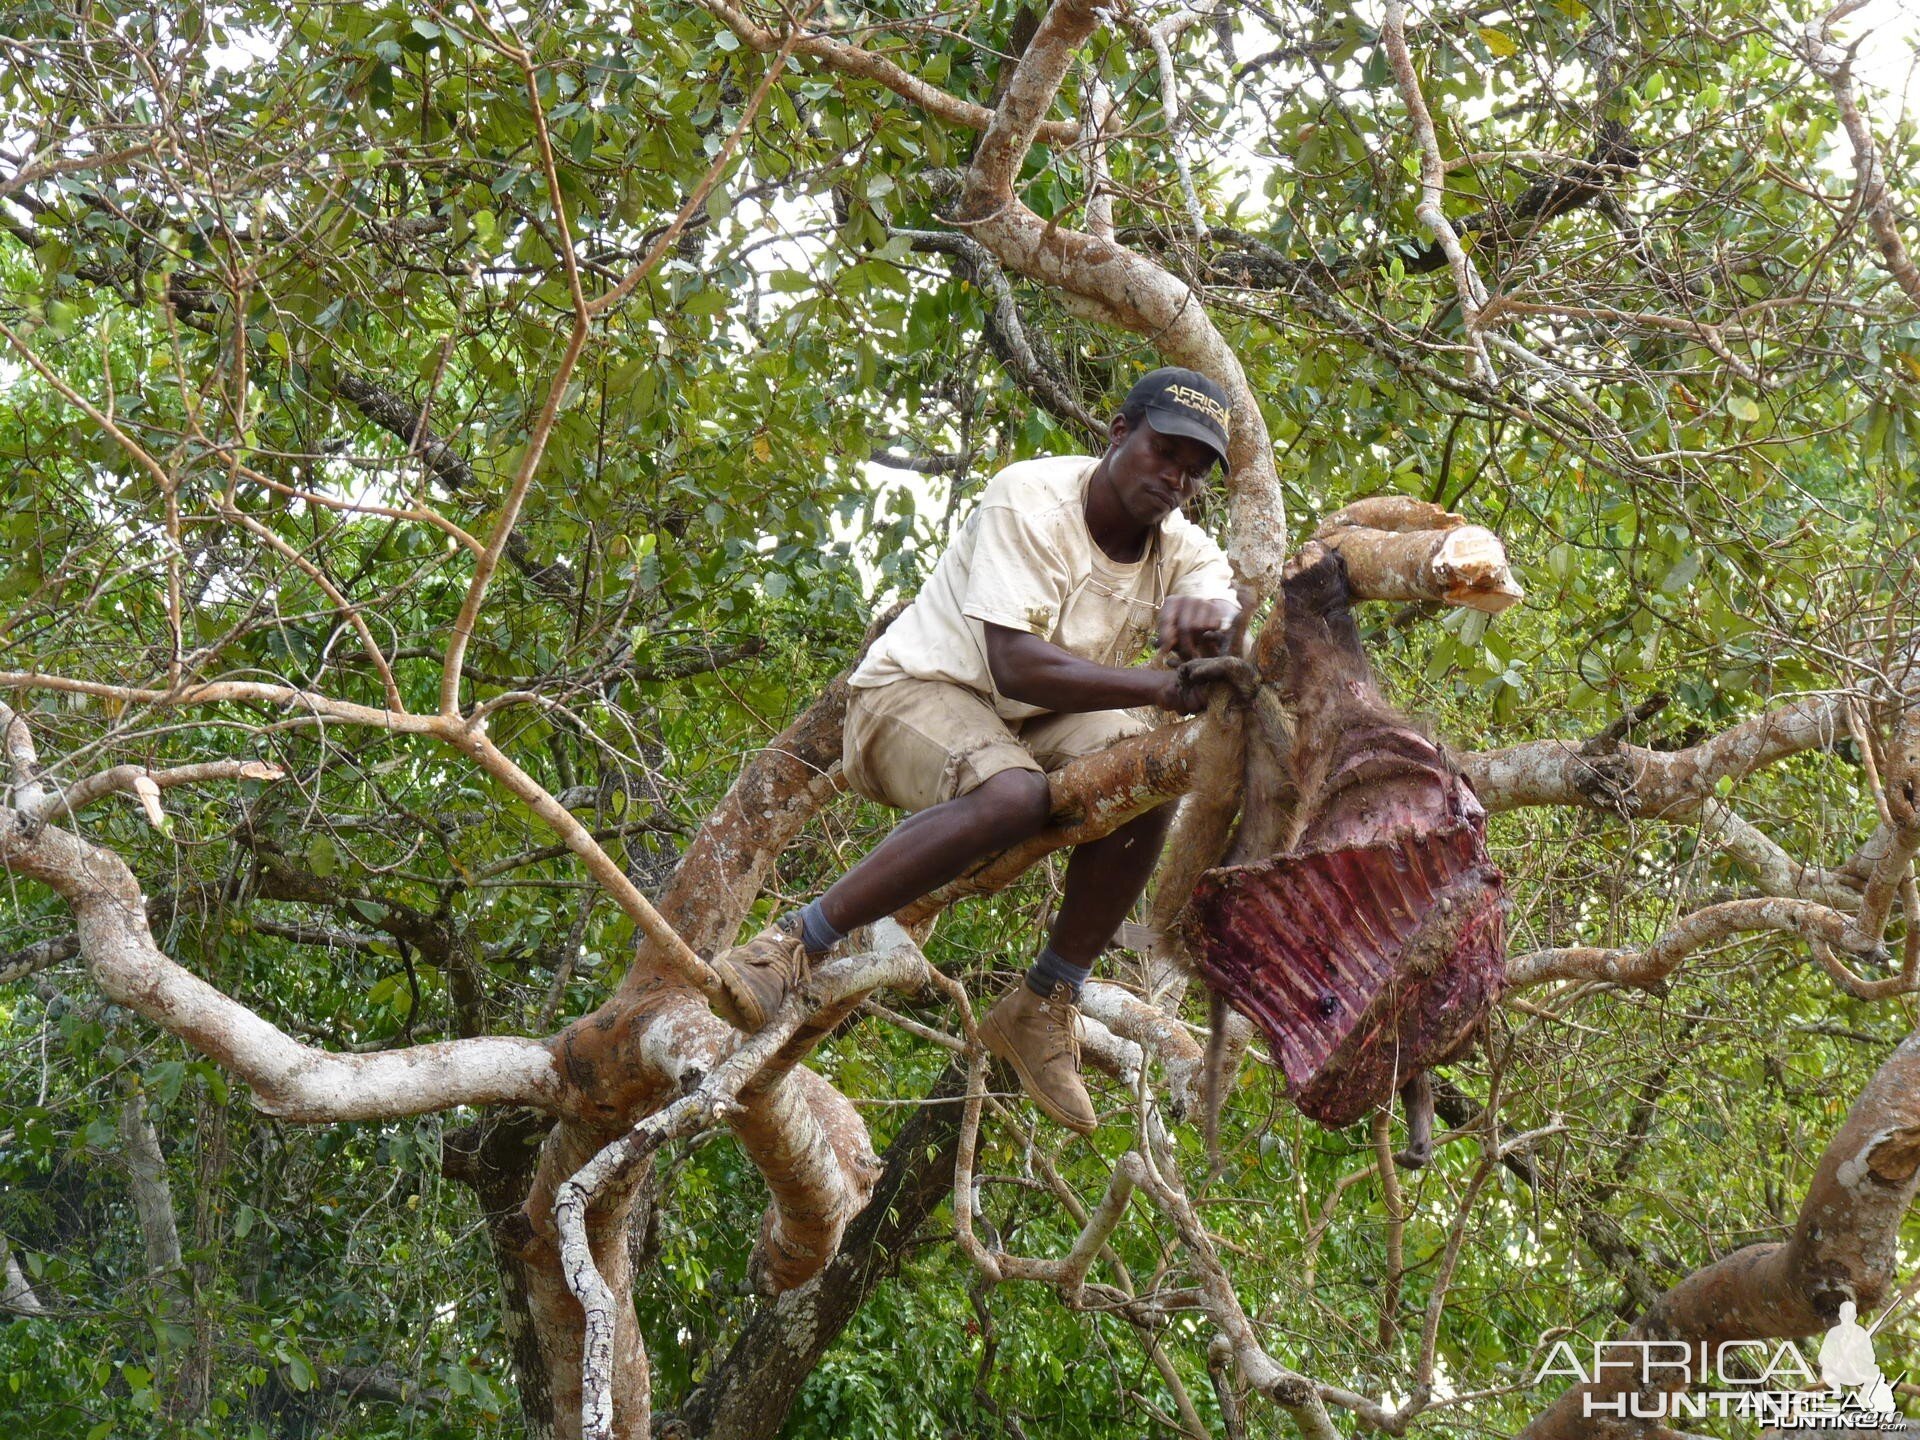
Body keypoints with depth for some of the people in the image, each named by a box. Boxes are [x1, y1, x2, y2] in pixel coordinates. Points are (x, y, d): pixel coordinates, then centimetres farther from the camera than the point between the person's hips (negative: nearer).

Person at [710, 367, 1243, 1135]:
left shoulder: (1181, 548, -1)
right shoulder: (1030, 500, -21)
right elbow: (1015, 665, -31)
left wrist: (1211, 616, -45)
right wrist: (1163, 687, -39)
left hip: (1036, 722, 6)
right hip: (919, 692, -6)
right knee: (1013, 795, -38)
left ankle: (1045, 1005, -11)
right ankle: (794, 946, -28)